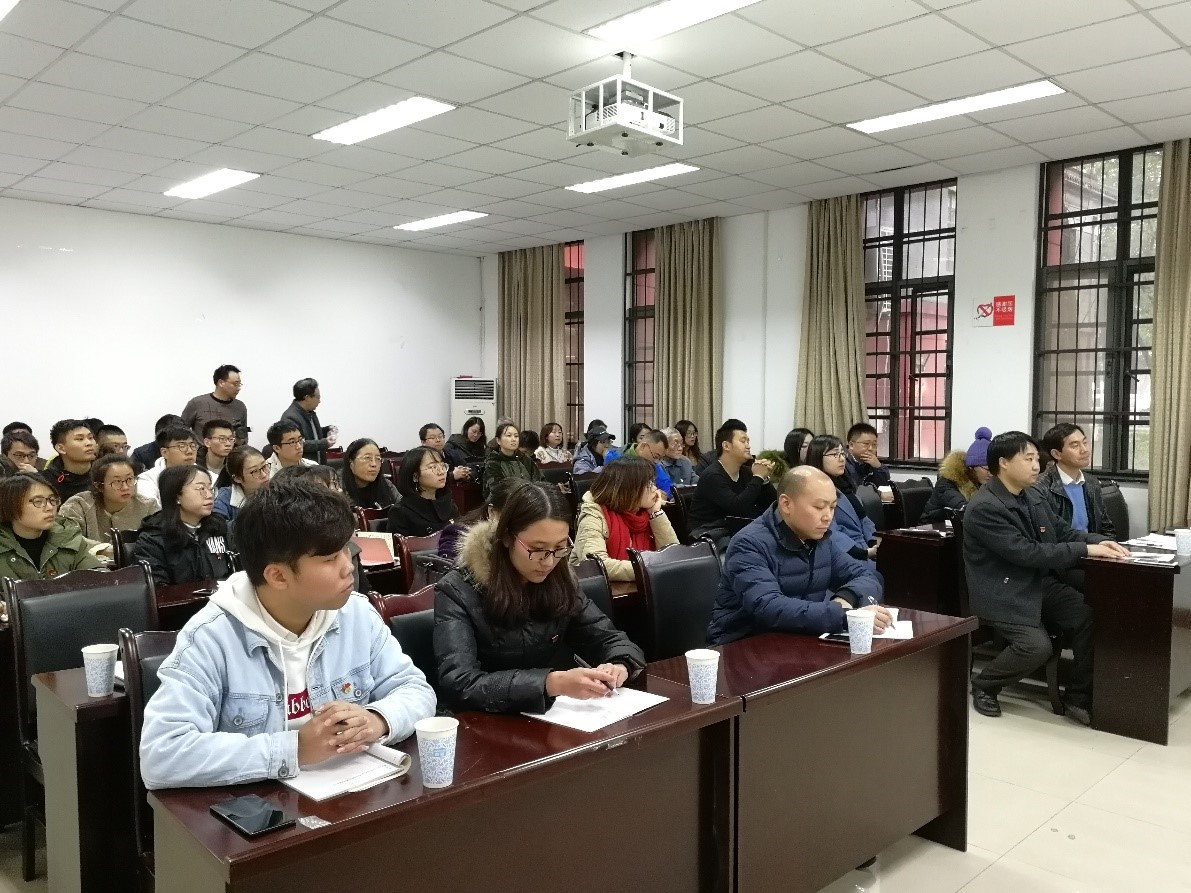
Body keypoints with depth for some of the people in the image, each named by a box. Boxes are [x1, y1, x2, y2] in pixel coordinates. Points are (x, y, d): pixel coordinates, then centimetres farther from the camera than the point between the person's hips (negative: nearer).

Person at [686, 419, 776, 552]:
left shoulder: (746, 472, 8)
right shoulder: (712, 476, -15)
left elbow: (771, 506, 8)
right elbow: (737, 507, -27)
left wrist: (764, 479, -8)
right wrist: (758, 478, -16)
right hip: (709, 535, -7)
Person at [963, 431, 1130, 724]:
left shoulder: (1032, 496, 8)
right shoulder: (984, 507, -20)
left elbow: (1063, 531, 15)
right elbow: (1027, 553, -25)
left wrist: (1099, 541, -6)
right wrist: (1086, 549, -22)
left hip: (1040, 584, 8)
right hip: (1004, 593, -8)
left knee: (1093, 618, -12)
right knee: (1037, 646, -26)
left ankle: (1080, 697, 4)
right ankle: (983, 685, 2)